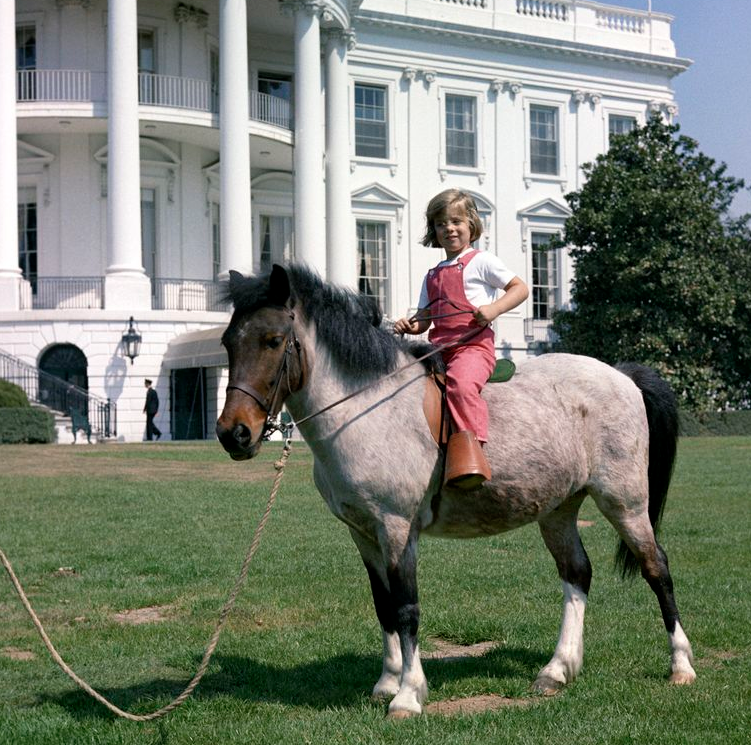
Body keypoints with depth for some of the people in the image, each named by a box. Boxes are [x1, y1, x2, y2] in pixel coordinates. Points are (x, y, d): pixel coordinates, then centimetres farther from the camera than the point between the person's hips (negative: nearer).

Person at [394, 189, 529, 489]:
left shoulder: (481, 261, 7)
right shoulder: (432, 276, 25)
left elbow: (520, 288, 4)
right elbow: (425, 316, 25)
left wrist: (494, 309, -12)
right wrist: (410, 324, 2)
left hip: (474, 344, -7)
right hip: (438, 349, 7)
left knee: (461, 383, -36)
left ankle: (469, 447, -42)